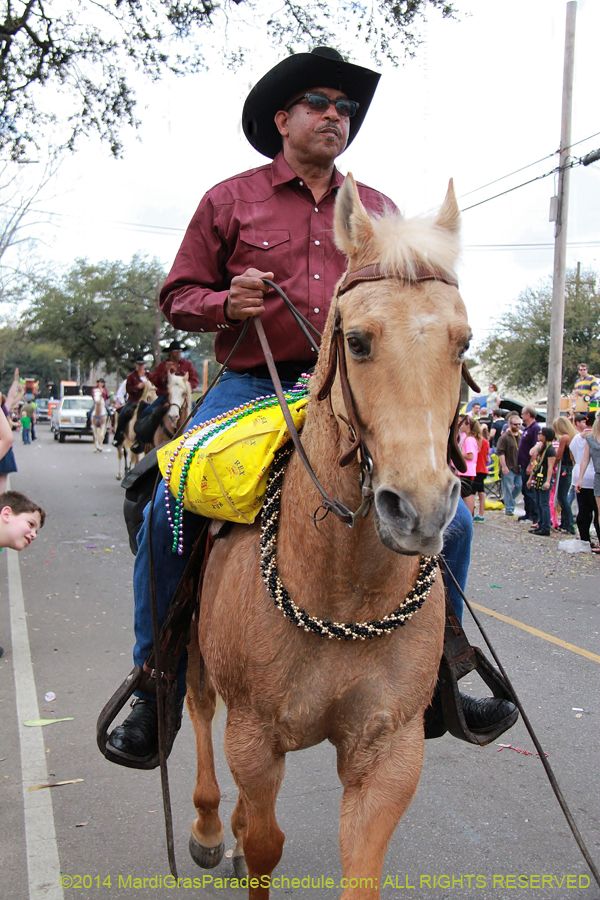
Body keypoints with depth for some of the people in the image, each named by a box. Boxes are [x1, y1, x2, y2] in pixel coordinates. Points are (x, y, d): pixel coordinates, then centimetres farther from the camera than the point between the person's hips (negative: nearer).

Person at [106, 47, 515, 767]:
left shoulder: (380, 211, 17)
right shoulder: (230, 201, 9)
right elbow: (178, 295, 9)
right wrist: (224, 302, -13)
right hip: (252, 386, -2)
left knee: (449, 520, -9)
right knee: (166, 512, -24)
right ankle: (157, 695, -4)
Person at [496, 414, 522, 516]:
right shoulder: (505, 437, -8)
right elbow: (500, 452, -12)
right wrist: (504, 466, -16)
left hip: (518, 468, 6)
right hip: (508, 468, -6)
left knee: (519, 486, 7)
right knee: (508, 488, -3)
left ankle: (506, 500, 28)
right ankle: (509, 508, 5)